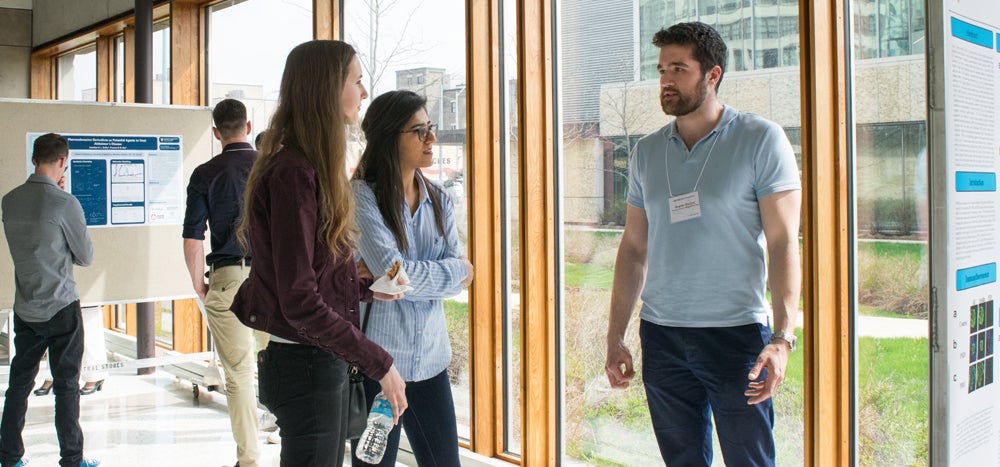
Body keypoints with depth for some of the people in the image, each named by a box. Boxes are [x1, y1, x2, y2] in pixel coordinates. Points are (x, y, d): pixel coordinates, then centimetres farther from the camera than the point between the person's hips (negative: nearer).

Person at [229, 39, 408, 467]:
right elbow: (299, 300, -23)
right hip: (304, 363, -10)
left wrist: (366, 288, 6)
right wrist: (379, 364, -20)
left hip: (324, 359, 10)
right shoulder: (292, 174, -19)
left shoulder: (312, 169, 11)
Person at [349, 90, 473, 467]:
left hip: (430, 357, 5)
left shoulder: (438, 200, 9)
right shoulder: (361, 196, -9)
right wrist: (457, 270, -6)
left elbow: (460, 280, 0)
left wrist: (408, 275, -15)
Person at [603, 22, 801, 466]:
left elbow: (783, 241, -7)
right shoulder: (647, 152, 9)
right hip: (661, 335, 4)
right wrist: (615, 336, 9)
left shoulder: (761, 140, -4)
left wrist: (782, 337, -17)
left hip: (735, 333, -4)